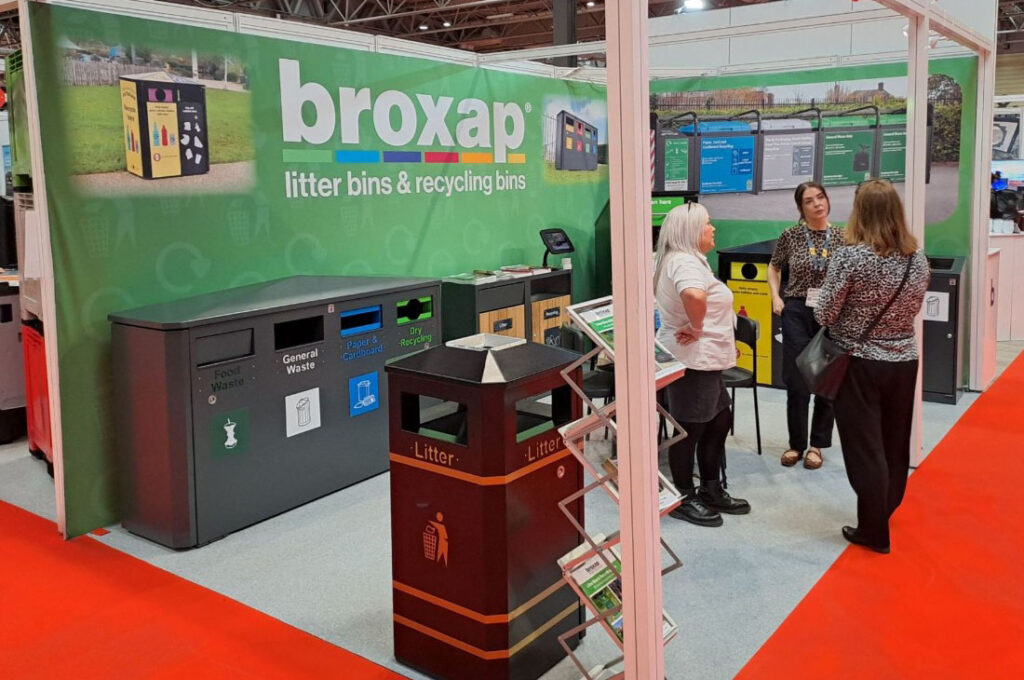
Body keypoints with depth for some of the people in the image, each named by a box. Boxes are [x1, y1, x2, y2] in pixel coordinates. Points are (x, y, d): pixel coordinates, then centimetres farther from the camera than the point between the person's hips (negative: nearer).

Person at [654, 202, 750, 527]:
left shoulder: (687, 259, 14)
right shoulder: (684, 261, -20)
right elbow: (694, 295, -43)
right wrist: (696, 328, -26)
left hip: (703, 360, 11)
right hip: (692, 361, -11)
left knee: (719, 421, 17)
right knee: (690, 429, 1)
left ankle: (711, 491, 28)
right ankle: (683, 499, 14)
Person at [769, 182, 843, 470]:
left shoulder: (842, 236, 0)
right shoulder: (790, 236, 0)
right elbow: (774, 267, 15)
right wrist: (776, 297, 2)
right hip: (797, 312, 0)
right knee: (796, 381, 2)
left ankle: (817, 444, 21)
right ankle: (796, 443, 18)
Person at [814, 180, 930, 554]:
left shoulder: (851, 256, -18)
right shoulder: (918, 258, -1)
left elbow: (824, 315, -13)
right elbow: (914, 309, 12)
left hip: (860, 364, -5)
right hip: (904, 362, 5)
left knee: (865, 448, 4)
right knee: (894, 443, 18)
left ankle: (874, 531, 13)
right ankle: (884, 512, 37)